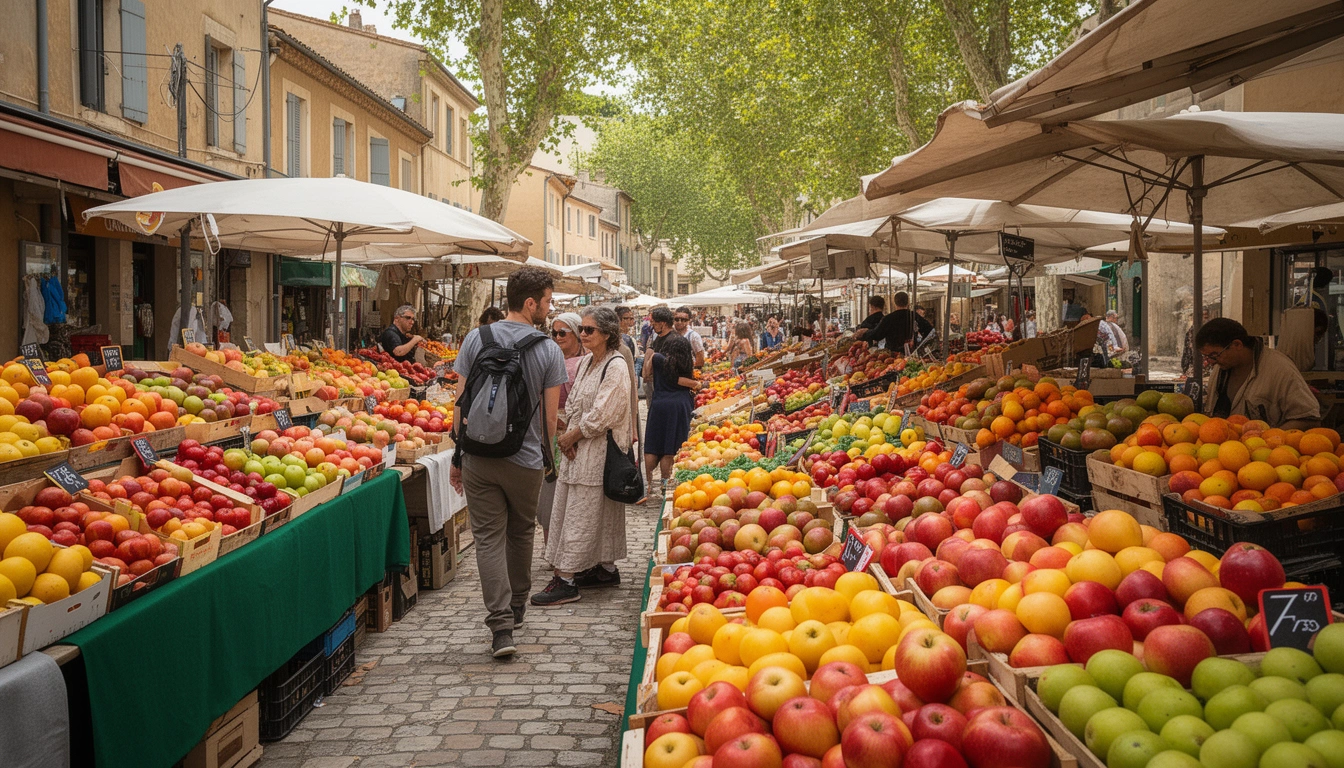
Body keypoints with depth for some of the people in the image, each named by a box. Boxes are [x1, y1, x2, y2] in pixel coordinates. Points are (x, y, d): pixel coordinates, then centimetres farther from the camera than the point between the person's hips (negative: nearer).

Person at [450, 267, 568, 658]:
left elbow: (461, 403, -1)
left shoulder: (476, 339, -2)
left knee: (489, 538, 3)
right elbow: (550, 414, -3)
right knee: (521, 533, 20)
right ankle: (517, 607, 37)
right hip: (526, 459, 0)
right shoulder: (548, 350, -6)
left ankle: (501, 625, -5)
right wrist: (548, 454, 15)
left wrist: (458, 455, 7)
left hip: (480, 459, 0)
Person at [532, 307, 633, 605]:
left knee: (581, 514, -6)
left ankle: (566, 580, -3)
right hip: (577, 448, 8)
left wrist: (572, 435, -9)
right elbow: (572, 402, 14)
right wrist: (569, 436, -2)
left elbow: (601, 415, -19)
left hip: (599, 452, -8)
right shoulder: (587, 361, 12)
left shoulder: (616, 367, -15)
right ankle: (606, 569, 26)